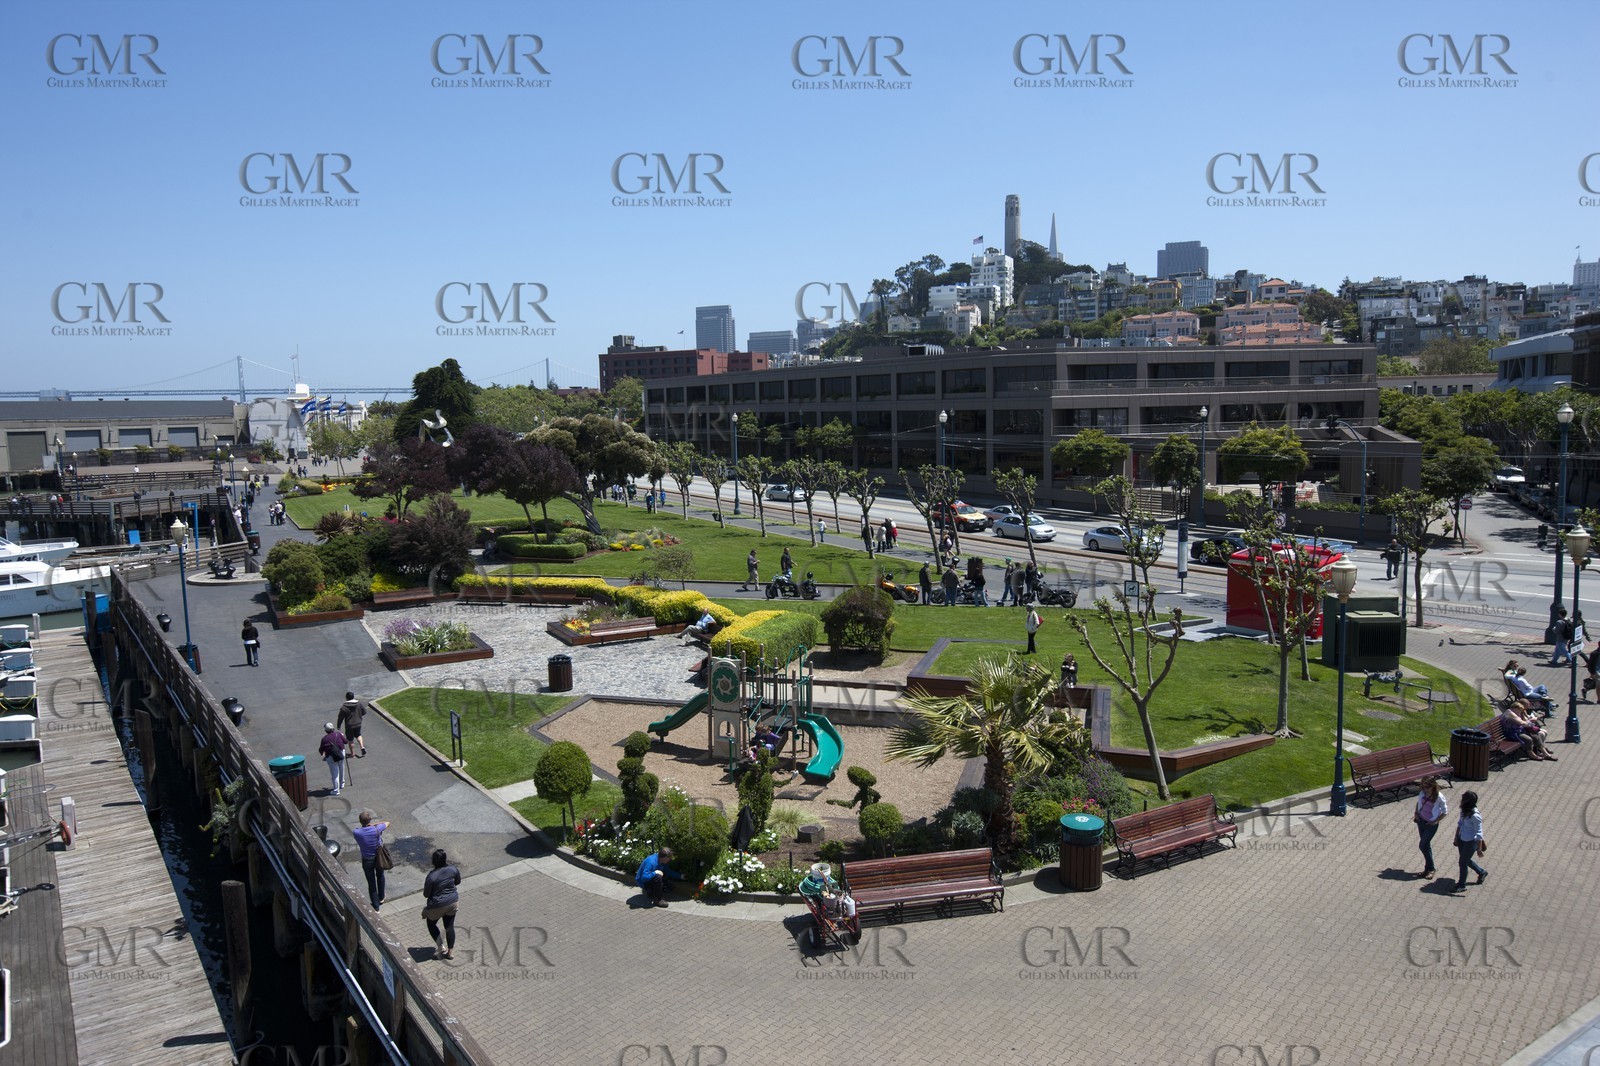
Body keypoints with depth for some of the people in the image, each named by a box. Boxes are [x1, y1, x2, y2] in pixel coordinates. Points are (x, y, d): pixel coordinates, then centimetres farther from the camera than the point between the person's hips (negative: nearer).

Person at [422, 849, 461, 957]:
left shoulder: (431, 876, -26)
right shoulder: (453, 870, -14)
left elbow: (426, 895, -15)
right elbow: (458, 882, 6)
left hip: (437, 906, -4)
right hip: (452, 902, 4)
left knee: (431, 924, 24)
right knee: (450, 926, 20)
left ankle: (441, 947, 19)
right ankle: (451, 951, 28)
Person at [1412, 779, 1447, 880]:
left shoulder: (1439, 798, -20)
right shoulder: (1422, 793, -5)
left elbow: (1445, 812, -8)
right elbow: (1418, 802, 15)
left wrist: (1436, 821, -12)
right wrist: (1416, 813, 3)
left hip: (1431, 824, -6)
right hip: (1421, 821, 6)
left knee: (1422, 846, -6)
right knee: (1426, 845, 14)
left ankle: (1430, 869, 12)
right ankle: (1428, 868, 26)